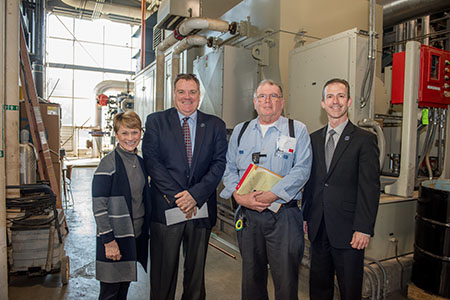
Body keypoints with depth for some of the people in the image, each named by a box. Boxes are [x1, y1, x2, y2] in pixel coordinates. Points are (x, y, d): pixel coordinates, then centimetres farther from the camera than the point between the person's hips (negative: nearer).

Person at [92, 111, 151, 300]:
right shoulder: (109, 163, -14)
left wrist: (146, 232, 13)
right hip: (115, 236, -6)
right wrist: (108, 241, -18)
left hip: (136, 235, 6)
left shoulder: (140, 162, 7)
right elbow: (99, 206, -16)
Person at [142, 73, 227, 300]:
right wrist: (176, 197, -14)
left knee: (196, 271, 17)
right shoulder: (155, 121, 2)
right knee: (163, 275, 11)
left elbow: (219, 163, -2)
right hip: (166, 208, -1)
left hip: (201, 208, 2)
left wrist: (195, 195, -14)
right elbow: (151, 161, -6)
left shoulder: (215, 125, 6)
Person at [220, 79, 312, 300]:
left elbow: (301, 170, -9)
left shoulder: (297, 130, 2)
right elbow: (229, 168, 8)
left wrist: (269, 196, -18)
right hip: (247, 215, 3)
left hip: (283, 215, -3)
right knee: (251, 280, 16)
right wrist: (239, 196, -10)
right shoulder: (240, 131, 12)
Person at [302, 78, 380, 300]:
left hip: (347, 230, -4)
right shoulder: (314, 139, 10)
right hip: (318, 228, 4)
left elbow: (370, 188, -9)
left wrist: (363, 229, -14)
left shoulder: (365, 140, -5)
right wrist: (305, 216, 8)